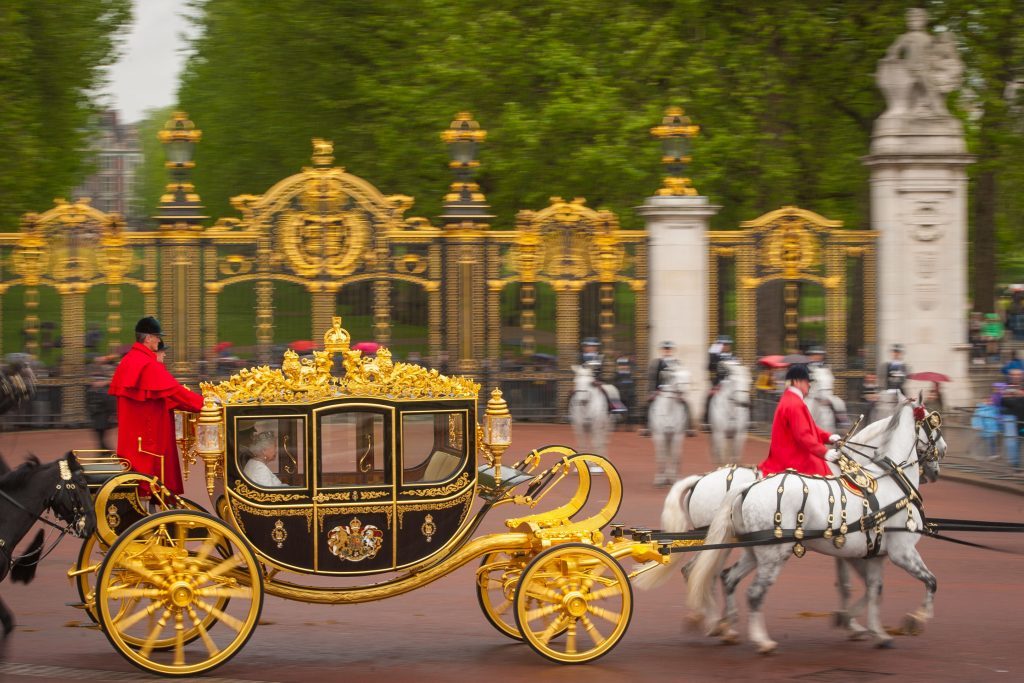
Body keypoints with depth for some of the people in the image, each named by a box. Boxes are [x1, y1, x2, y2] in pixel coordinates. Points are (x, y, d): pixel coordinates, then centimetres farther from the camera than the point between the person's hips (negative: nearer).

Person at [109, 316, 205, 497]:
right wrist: (201, 401, -13)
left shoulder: (127, 361, 10)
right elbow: (173, 390, -20)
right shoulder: (149, 365, -18)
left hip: (131, 431, 9)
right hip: (148, 430, -9)